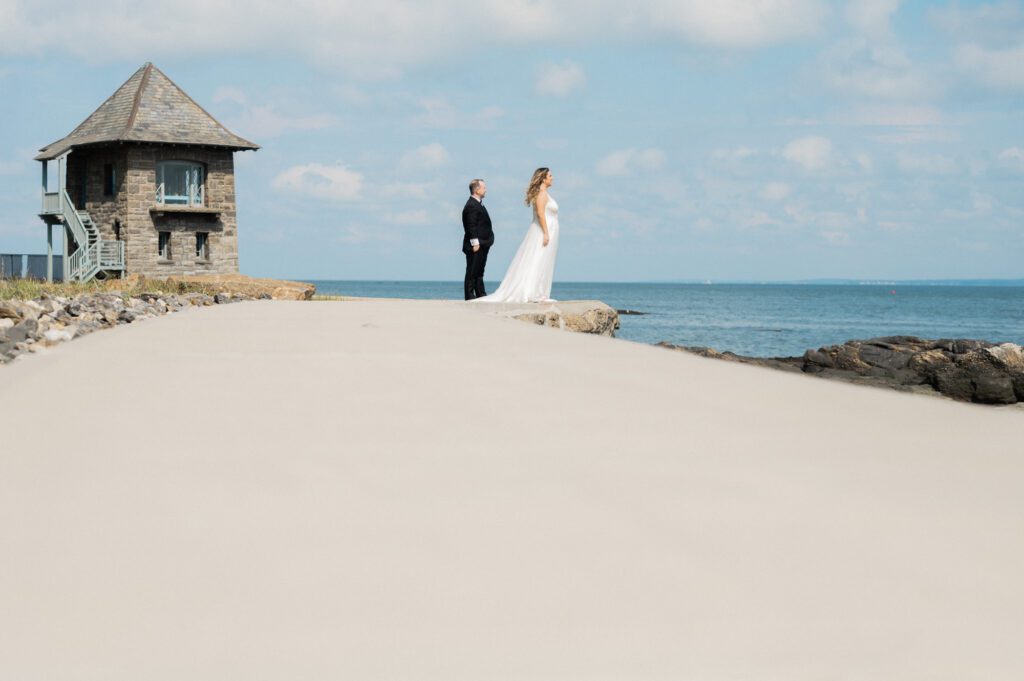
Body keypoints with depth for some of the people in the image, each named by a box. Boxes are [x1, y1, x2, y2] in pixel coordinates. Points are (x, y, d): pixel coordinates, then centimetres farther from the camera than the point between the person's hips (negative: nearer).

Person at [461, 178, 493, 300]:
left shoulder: (478, 204, 18)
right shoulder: (471, 206, -15)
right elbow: (471, 226, -20)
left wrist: (486, 242, 20)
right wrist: (475, 243, -23)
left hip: (482, 244, 10)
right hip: (476, 245, -10)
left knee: (479, 272, 14)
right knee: (472, 272, -6)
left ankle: (481, 295, 19)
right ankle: (470, 296, -4)